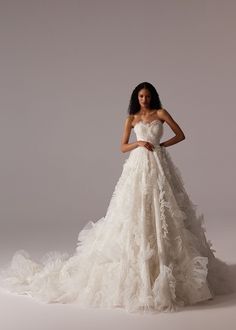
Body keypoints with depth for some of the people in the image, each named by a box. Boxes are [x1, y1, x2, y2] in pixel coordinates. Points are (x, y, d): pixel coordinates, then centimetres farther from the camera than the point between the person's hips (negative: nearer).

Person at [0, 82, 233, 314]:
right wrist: (139, 143, -9)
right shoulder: (131, 118, 9)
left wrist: (161, 145, -2)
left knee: (161, 214, 2)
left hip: (159, 166, 0)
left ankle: (165, 261, 13)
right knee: (135, 214, -4)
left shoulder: (161, 113, 6)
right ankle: (134, 263, 4)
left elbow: (180, 135, 6)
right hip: (138, 167, 0)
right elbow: (123, 147, 8)